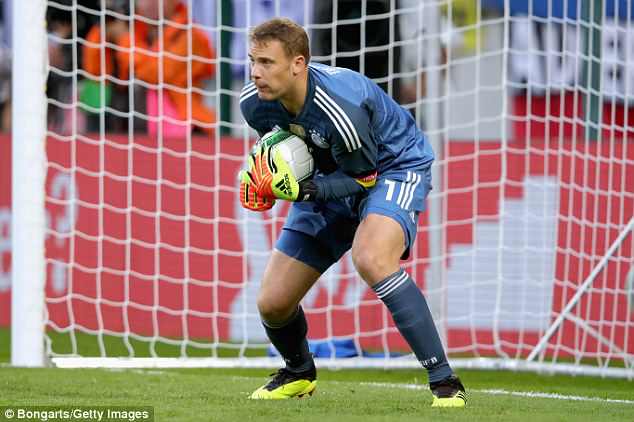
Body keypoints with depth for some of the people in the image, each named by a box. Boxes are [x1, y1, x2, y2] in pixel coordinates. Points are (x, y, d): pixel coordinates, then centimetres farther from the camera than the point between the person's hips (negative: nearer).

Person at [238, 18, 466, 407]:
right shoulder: (255, 102, -15)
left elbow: (363, 178, -22)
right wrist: (262, 178, -13)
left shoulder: (342, 109, -36)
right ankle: (299, 374, 36)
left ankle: (445, 381, -33)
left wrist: (308, 190, -37)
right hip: (332, 178, 7)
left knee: (370, 258, -38)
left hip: (394, 168, -7)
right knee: (273, 304, 1)